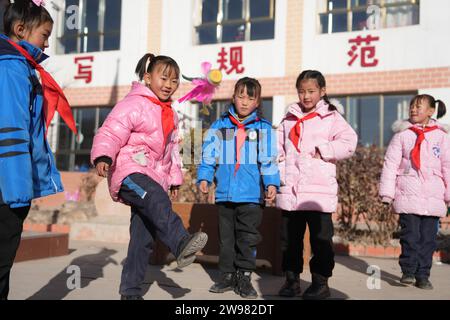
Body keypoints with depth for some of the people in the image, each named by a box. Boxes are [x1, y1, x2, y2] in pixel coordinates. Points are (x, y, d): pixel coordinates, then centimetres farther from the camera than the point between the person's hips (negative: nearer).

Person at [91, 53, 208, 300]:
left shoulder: (169, 114, 20)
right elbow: (111, 132, -18)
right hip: (129, 171, -7)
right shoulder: (134, 104, -6)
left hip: (154, 177, 7)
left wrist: (174, 178, 30)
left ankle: (130, 289, 11)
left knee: (144, 235, 3)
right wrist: (103, 156, -36)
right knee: (156, 199, -38)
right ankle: (181, 243, -56)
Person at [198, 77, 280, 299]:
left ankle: (244, 277, 14)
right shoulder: (220, 126, 7)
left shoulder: (263, 128, 3)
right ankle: (227, 275, 23)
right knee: (226, 237, 11)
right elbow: (209, 155, 6)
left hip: (252, 194, -2)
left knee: (248, 238, 3)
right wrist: (204, 178, -6)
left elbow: (269, 160, 0)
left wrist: (271, 183, -12)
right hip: (225, 193, 2)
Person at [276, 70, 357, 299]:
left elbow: (349, 143, -10)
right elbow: (279, 149, 15)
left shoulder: (331, 117, 1)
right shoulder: (289, 119, 14)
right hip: (290, 191, 5)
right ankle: (291, 279, 22)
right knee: (289, 237, 10)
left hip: (319, 191, -4)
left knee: (320, 237, 2)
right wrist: (280, 173, 3)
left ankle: (320, 282, 13)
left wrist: (322, 150, -12)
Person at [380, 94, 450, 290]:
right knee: (410, 235, -2)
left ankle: (423, 275, 13)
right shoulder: (402, 134, 3)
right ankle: (408, 271, 11)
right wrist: (387, 192, -3)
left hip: (432, 198, 1)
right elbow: (390, 164, 1)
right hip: (407, 195, -1)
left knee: (428, 237, 4)